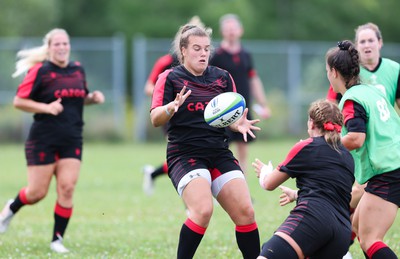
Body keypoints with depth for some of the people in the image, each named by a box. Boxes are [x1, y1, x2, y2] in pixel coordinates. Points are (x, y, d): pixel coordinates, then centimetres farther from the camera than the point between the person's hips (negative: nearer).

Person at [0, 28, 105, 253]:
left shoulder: (78, 70, 10)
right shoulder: (40, 71, -7)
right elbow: (19, 101, -7)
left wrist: (93, 98, 5)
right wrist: (46, 108, -18)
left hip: (72, 141, 4)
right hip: (43, 140, -4)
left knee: (67, 188, -8)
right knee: (37, 192, -1)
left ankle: (58, 239, 2)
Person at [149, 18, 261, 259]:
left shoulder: (223, 77, 11)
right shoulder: (170, 78, -1)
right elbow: (155, 119, -10)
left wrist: (239, 124, -10)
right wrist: (172, 107, -31)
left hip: (220, 154, 5)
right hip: (185, 155, -5)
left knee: (245, 212, -5)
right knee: (203, 210, -26)